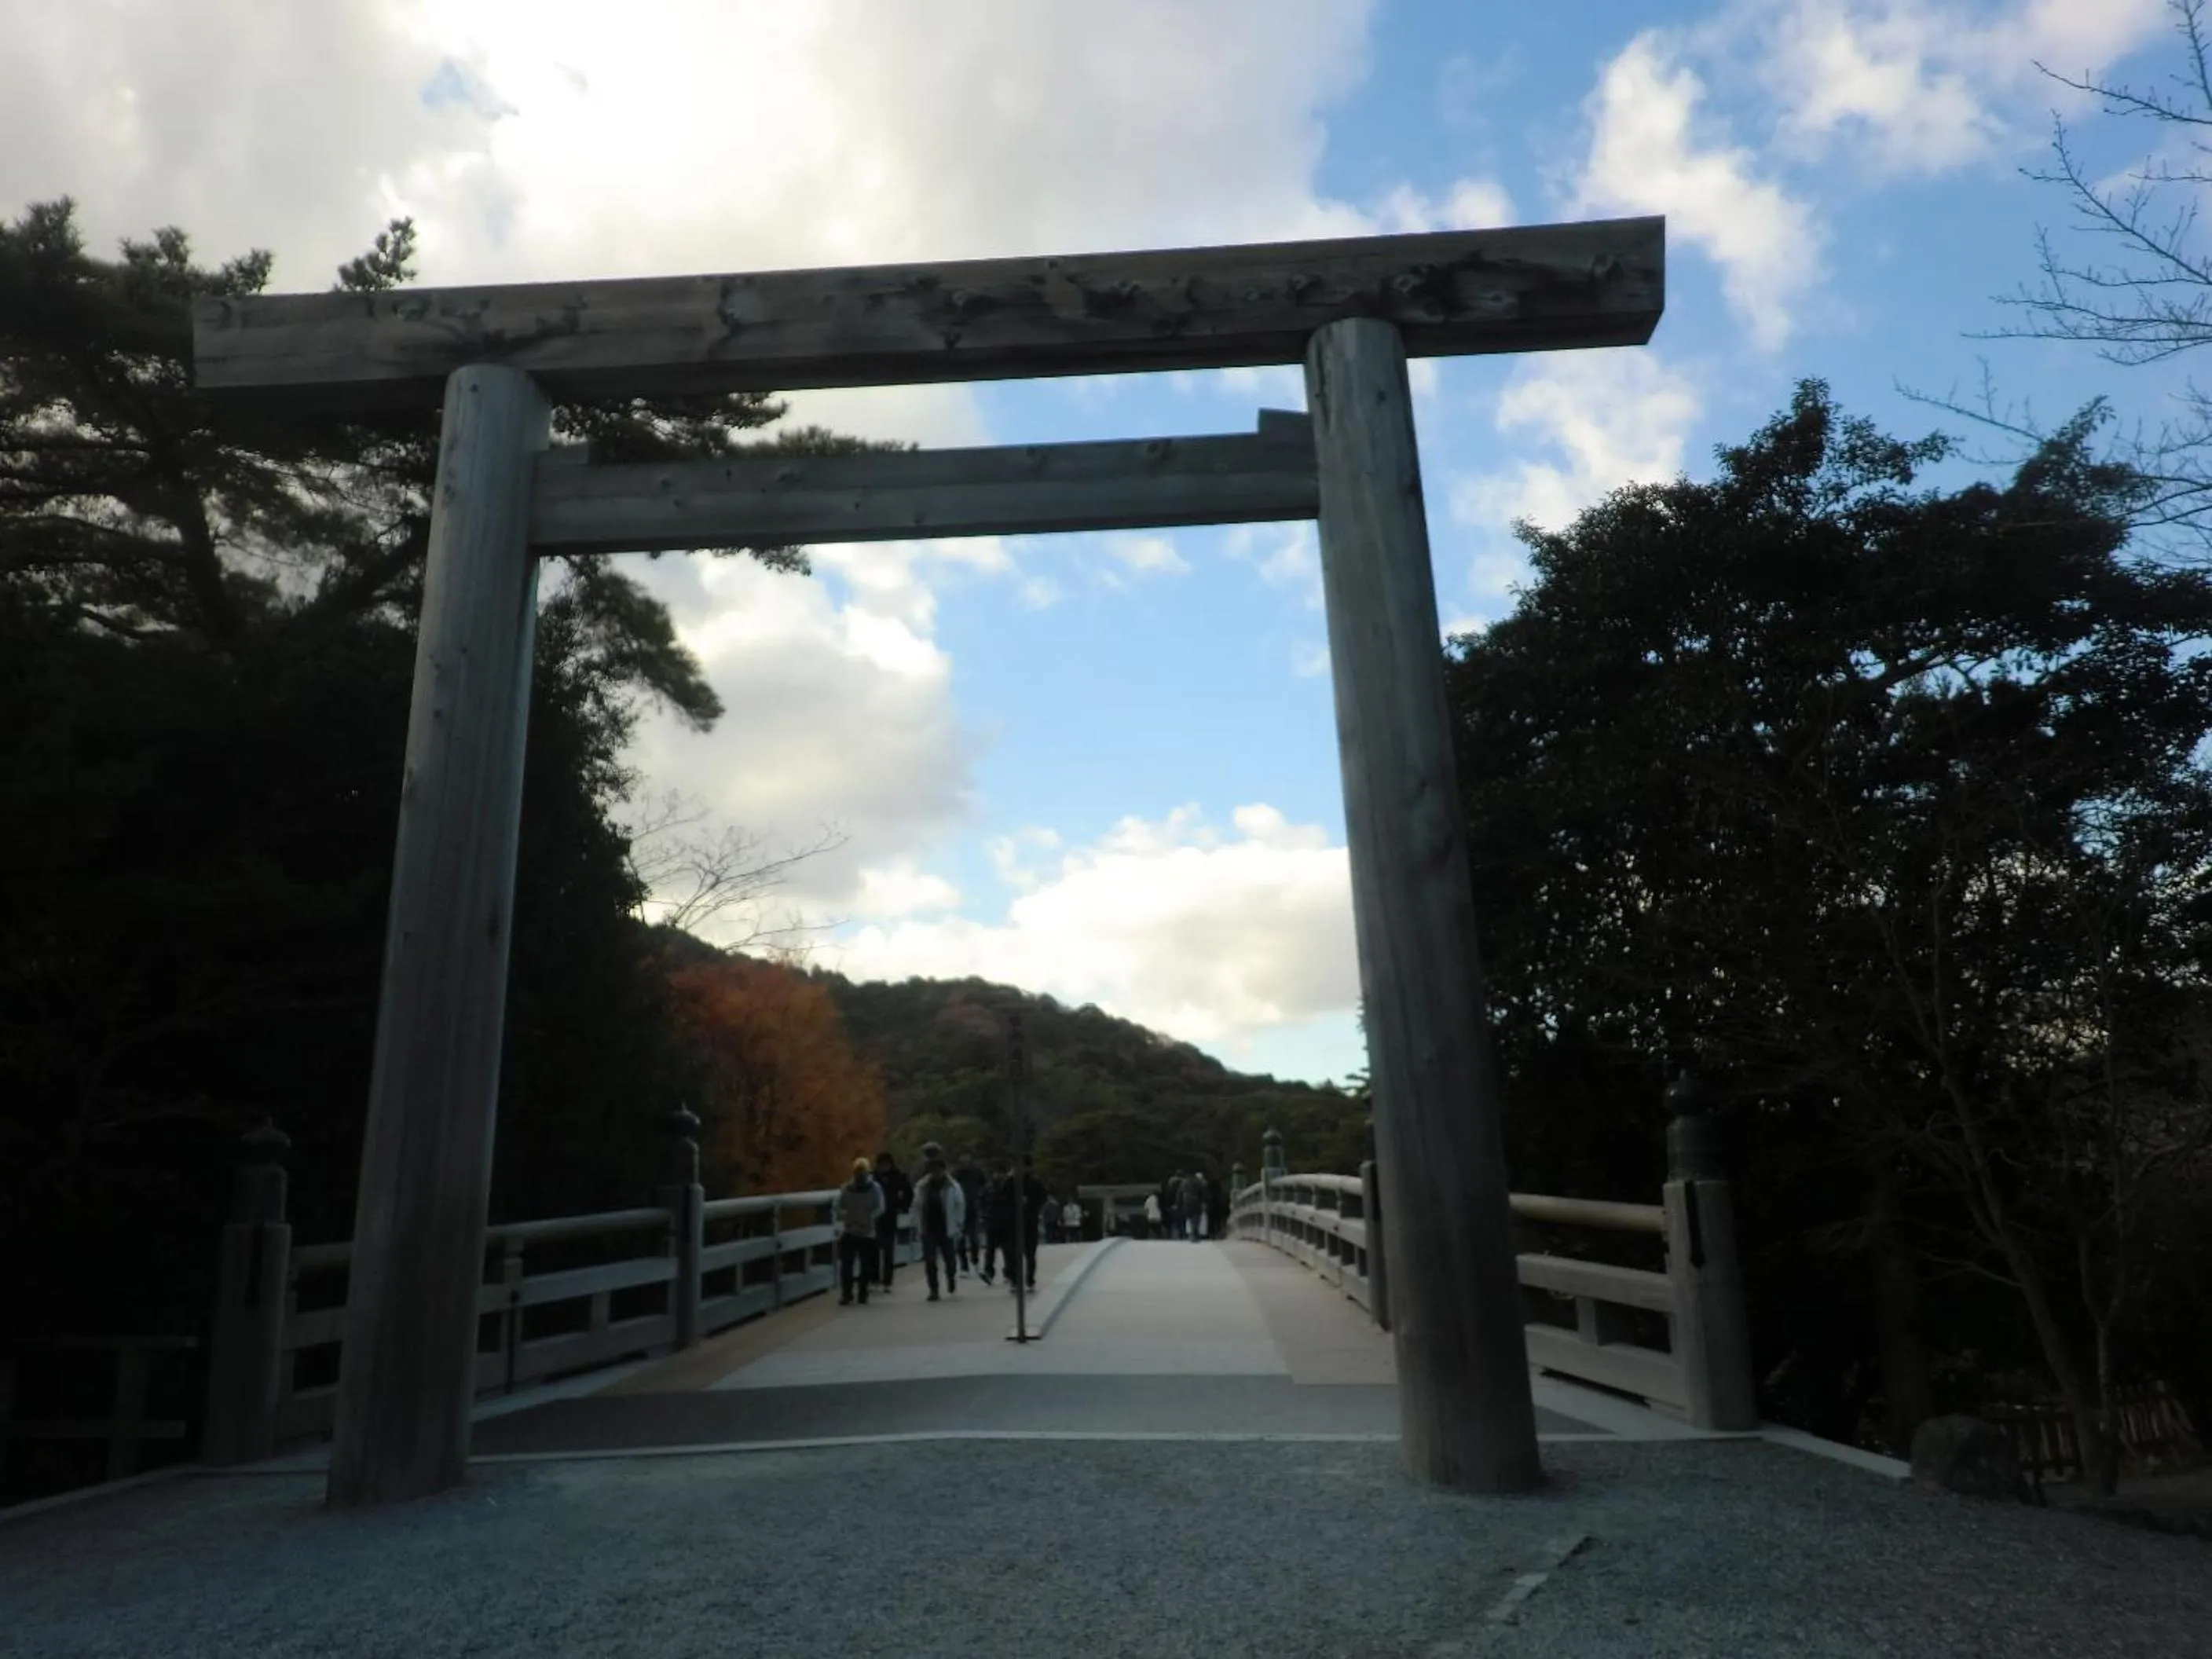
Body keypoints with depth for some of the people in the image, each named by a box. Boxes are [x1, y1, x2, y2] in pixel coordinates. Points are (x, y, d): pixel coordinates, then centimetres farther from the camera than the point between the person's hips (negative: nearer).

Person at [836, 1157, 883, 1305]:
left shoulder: (875, 1188, -2)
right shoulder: (846, 1188, 2)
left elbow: (880, 1208, -7)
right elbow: (839, 1207, 1)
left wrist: (869, 1218, -24)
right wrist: (845, 1217, -19)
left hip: (867, 1233, -1)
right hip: (849, 1232, 1)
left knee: (866, 1266, 4)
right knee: (846, 1265, -5)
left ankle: (863, 1295, 15)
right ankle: (846, 1295, 3)